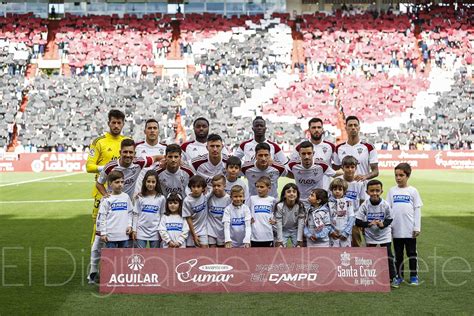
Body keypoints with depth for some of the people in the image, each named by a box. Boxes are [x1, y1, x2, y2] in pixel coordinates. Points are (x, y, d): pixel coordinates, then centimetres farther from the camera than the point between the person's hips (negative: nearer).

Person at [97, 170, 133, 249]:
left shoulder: (126, 197, 6)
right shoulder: (107, 199, -6)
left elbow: (130, 213, 14)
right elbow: (101, 216, -5)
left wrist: (129, 225, 3)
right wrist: (103, 233, -7)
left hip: (124, 234, 4)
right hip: (111, 235, -3)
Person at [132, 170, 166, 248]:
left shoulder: (161, 198, -2)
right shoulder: (140, 198, -1)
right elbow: (136, 215, 3)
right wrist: (134, 230, 0)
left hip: (155, 232, 0)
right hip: (141, 231, 0)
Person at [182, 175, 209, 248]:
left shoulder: (205, 196, -9)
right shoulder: (187, 201, -18)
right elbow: (189, 219, -13)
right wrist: (194, 235, -12)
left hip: (203, 230, 2)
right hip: (191, 231, -2)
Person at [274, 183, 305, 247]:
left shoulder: (300, 206, -21)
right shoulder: (279, 206, -24)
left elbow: (301, 224, -17)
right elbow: (279, 225, -20)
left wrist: (299, 240, -18)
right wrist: (279, 241, -21)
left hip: (295, 231, 1)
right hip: (283, 231, -1)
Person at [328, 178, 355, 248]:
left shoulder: (348, 202, 1)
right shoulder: (328, 202, 2)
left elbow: (352, 218, -3)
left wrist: (346, 232, -10)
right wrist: (331, 231, -11)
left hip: (345, 234, 0)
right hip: (333, 234, 0)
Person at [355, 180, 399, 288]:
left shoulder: (385, 205, -15)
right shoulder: (365, 205, -16)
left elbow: (390, 219, -2)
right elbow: (358, 221, -15)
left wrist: (383, 224, -20)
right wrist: (369, 223, -29)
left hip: (384, 235, -1)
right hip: (370, 236, 1)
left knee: (389, 256, 0)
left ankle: (393, 277, 13)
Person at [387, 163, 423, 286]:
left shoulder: (413, 191, 0)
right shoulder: (392, 191, 5)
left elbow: (417, 210, 0)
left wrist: (417, 228, -5)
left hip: (410, 229, -2)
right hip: (396, 229, 2)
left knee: (412, 253, 6)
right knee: (398, 253, 10)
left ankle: (414, 276, 14)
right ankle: (399, 275, 18)